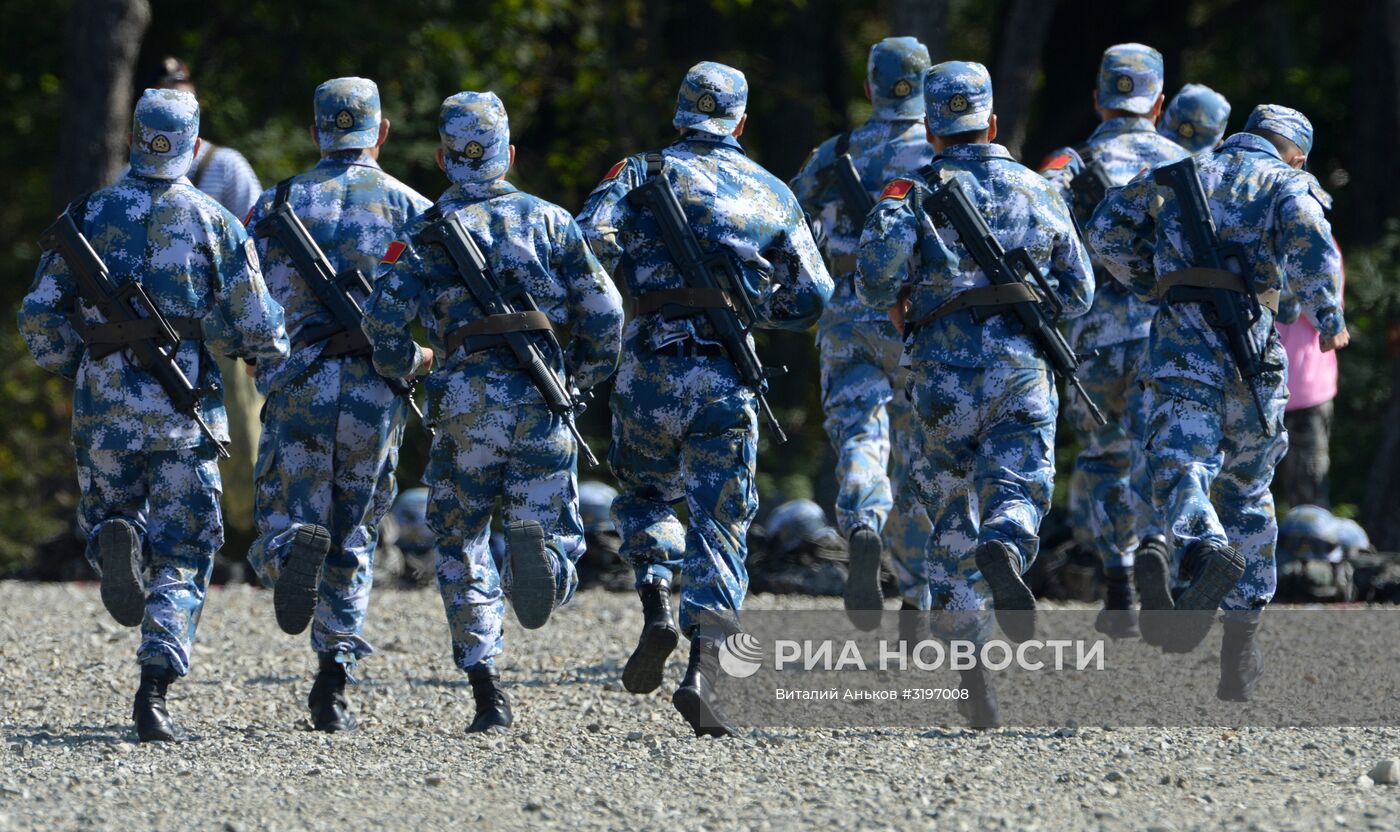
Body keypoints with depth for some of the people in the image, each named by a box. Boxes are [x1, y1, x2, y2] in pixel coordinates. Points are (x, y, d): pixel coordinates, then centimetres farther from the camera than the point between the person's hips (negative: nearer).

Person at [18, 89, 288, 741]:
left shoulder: (88, 215, 4)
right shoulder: (216, 224, 0)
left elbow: (39, 317, 2)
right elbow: (258, 331, -1)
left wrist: (73, 369, 20)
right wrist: (276, 347, 22)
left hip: (105, 406, 1)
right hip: (186, 409, -1)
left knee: (109, 512, 22)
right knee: (180, 556, 6)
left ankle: (113, 541, -16)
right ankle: (154, 691, -8)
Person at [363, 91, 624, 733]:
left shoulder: (425, 233, 3)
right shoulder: (550, 221, 8)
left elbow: (383, 319, -8)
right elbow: (603, 310, 4)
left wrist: (407, 362, 14)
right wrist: (584, 377, 21)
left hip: (466, 401, 0)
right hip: (542, 401, 0)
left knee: (462, 546, 14)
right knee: (556, 530, 8)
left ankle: (486, 688, 3)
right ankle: (536, 549, -30)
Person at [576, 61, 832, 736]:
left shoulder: (645, 173, 5)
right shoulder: (773, 194, 12)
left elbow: (591, 238, -12)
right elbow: (809, 299, 12)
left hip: (652, 363, -1)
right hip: (730, 375, 1)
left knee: (645, 493, 23)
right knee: (719, 526, 2)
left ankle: (656, 614, 0)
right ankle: (702, 672, -13)